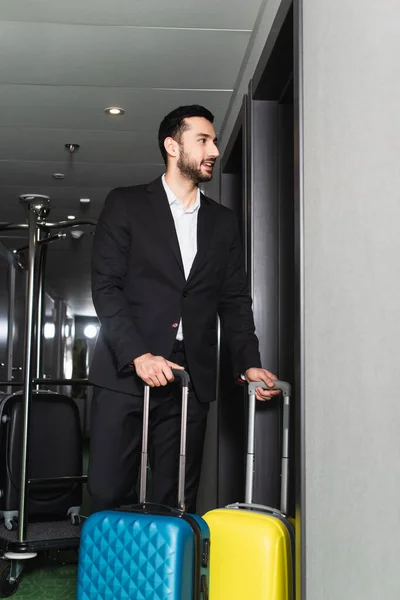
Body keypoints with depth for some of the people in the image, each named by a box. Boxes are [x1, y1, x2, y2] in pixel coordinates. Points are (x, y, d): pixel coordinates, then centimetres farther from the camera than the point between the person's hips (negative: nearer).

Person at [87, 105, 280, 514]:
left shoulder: (223, 221, 17)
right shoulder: (125, 205, 6)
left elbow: (235, 300, 13)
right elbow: (105, 286, -3)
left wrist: (248, 363, -2)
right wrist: (138, 355, -16)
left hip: (192, 377, 3)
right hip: (125, 372, -3)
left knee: (176, 502, 3)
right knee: (108, 495, -2)